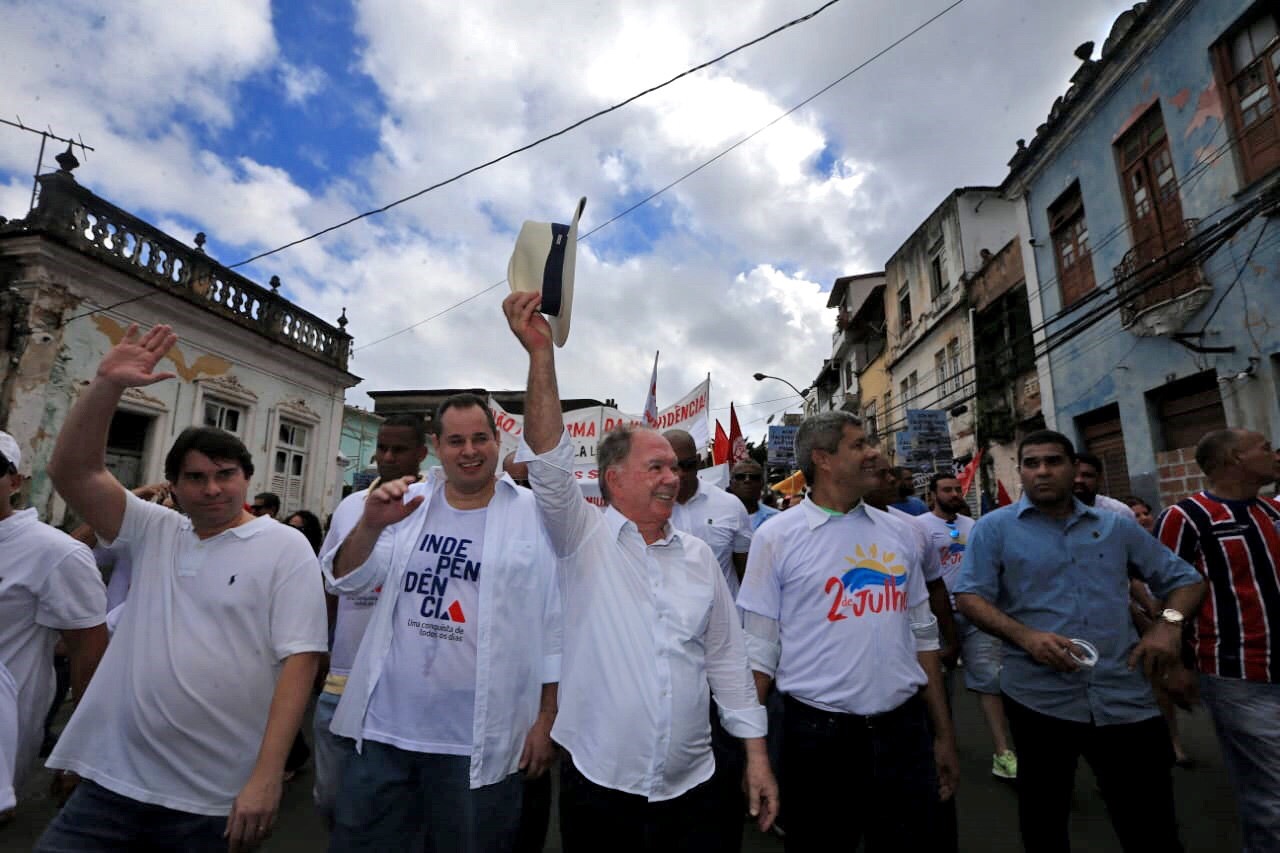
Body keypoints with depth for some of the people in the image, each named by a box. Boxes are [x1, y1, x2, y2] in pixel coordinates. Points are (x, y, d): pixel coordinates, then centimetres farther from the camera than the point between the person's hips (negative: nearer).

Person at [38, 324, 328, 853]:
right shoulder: (153, 534, 7)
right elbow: (72, 472, -3)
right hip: (113, 780, 4)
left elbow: (299, 659, -14)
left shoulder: (285, 547, -9)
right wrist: (106, 386, -15)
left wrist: (267, 777, -19)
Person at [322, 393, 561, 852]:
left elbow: (554, 625, -6)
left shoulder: (535, 517, -8)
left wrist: (546, 719, -4)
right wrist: (370, 525, -18)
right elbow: (344, 581, 2)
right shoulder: (407, 503, 2)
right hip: (384, 728, 3)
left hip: (478, 740, -2)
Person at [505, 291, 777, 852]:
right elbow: (549, 462, -23)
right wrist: (541, 351, -32)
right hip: (596, 783, -2)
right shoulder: (584, 538, -7)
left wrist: (756, 754, 6)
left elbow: (726, 658, 8)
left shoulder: (698, 556, 4)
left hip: (687, 785, 3)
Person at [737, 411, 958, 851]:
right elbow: (759, 649, -6)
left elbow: (922, 635, 10)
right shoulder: (777, 537, -9)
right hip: (819, 734, -3)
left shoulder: (900, 533, 4)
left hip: (905, 731, 4)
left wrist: (943, 734, 13)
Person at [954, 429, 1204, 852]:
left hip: (1124, 696, 3)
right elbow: (969, 597, -9)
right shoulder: (994, 527, -2)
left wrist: (1169, 622, -4)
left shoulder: (1117, 526, 9)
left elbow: (1185, 579, 15)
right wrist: (1026, 637, -23)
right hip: (1039, 697, -2)